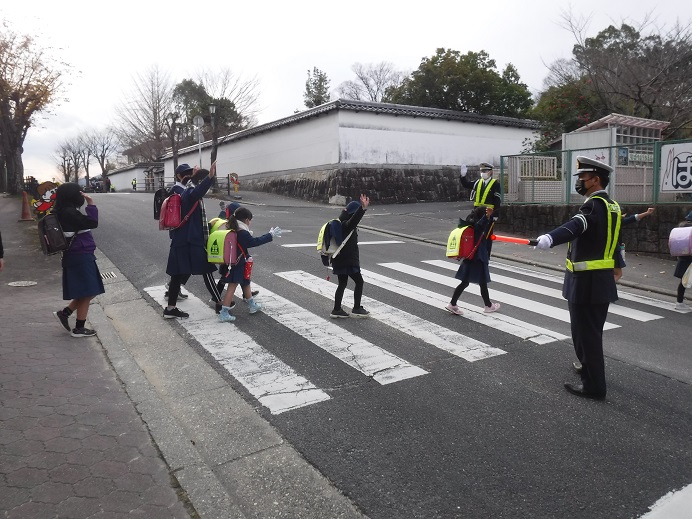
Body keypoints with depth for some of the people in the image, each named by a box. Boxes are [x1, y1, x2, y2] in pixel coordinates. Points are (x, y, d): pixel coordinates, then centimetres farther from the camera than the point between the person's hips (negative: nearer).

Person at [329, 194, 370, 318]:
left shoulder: (341, 223, 10)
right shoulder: (346, 225, -20)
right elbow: (354, 219, -40)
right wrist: (363, 208, -53)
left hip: (339, 260, 9)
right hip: (348, 260, -9)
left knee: (342, 284, 15)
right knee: (359, 282, 5)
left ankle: (336, 310, 18)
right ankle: (356, 309, 11)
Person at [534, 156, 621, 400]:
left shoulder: (594, 205, -18)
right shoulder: (611, 205, 13)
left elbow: (575, 226, -41)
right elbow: (617, 241, 25)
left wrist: (550, 238, -58)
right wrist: (617, 264, 38)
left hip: (587, 283, -10)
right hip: (601, 280, 10)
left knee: (586, 332, 0)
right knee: (592, 330, 24)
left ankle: (594, 385, 9)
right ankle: (590, 367, 41)